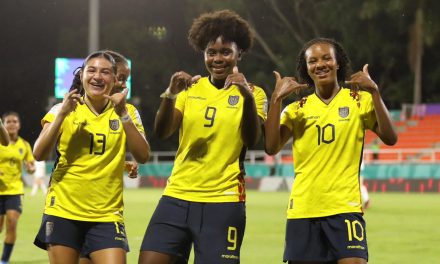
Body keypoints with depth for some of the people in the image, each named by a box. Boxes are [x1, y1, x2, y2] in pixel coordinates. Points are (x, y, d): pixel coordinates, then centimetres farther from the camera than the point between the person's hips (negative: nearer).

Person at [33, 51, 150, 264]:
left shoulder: (126, 112, 5)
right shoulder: (64, 110, 3)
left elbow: (143, 156, -9)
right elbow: (39, 154, -9)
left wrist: (123, 115, -17)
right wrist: (62, 114, -17)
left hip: (107, 215, 0)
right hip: (63, 211, 0)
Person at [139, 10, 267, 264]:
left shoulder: (253, 93, 3)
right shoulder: (190, 89, 9)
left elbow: (252, 140, -14)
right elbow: (162, 131, -4)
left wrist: (248, 96, -30)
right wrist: (170, 95, -22)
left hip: (223, 202, -3)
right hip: (177, 197, 3)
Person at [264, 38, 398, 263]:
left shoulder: (359, 100, 4)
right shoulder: (297, 109, 8)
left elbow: (389, 138, -9)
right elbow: (271, 147, -6)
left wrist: (374, 92, -17)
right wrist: (276, 99, -12)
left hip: (344, 207, -2)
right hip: (302, 210, 3)